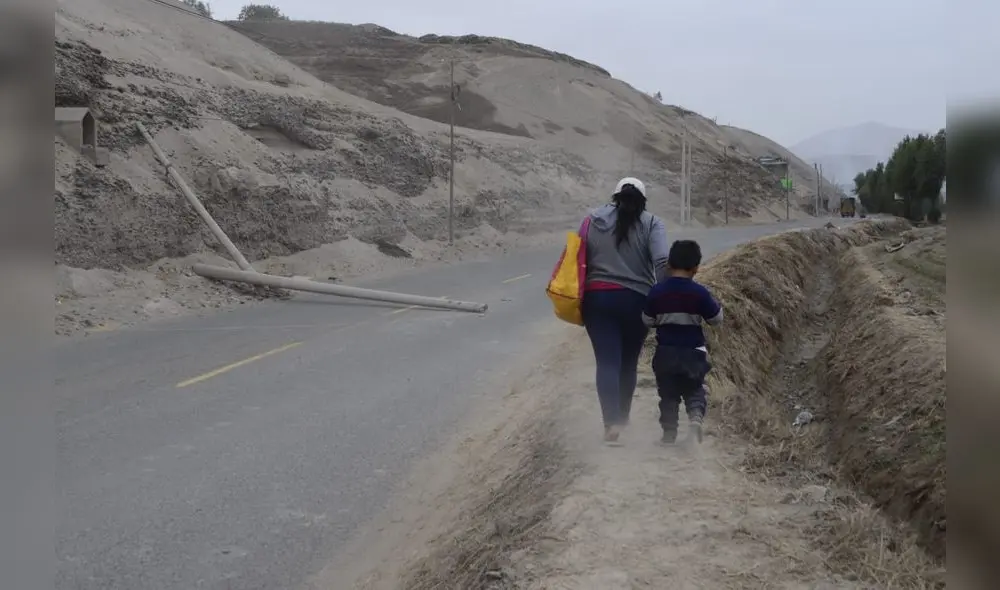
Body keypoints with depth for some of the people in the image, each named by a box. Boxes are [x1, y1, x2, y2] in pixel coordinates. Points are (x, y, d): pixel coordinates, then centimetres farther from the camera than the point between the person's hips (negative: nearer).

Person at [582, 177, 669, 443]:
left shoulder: (594, 219, 7)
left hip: (597, 297, 0)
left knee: (607, 362, -2)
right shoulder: (651, 223, 1)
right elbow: (662, 262, -13)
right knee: (628, 362, 16)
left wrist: (582, 295, 15)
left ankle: (612, 421, -17)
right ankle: (622, 417, 30)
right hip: (636, 300, 0)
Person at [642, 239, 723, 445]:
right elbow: (716, 319, -2)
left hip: (665, 353, 1)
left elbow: (648, 321, 2)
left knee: (668, 393, 12)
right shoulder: (700, 293, -11)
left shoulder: (656, 292, -7)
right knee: (694, 389, 13)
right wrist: (715, 304, 15)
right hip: (693, 353, -1)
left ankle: (669, 433, 12)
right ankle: (696, 415, -13)